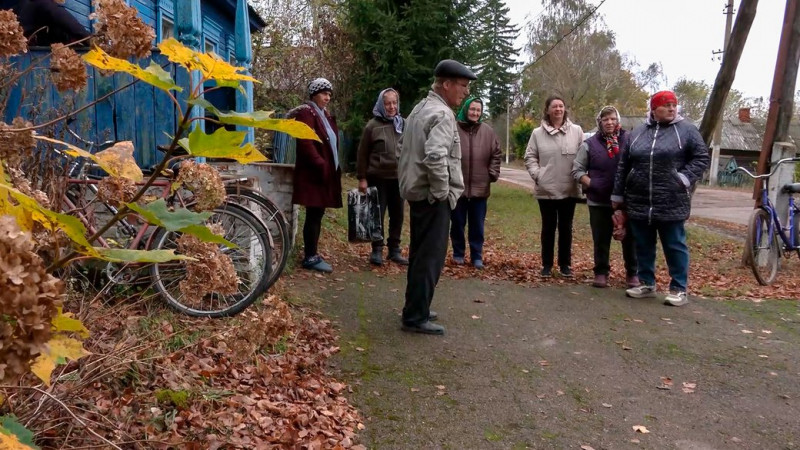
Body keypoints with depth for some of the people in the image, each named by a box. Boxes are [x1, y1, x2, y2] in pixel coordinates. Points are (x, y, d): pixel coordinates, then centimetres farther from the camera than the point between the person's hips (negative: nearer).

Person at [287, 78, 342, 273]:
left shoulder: (325, 115, 19)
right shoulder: (306, 113, -9)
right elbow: (306, 143, -19)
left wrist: (334, 168, 13)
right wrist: (321, 165, -21)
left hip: (326, 173, 9)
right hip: (314, 174, -9)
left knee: (317, 214, 11)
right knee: (314, 215, -6)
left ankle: (312, 253, 18)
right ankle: (310, 257, 0)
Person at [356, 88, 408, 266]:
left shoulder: (403, 124, 7)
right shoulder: (372, 126, -4)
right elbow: (362, 154, -3)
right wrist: (362, 178, -6)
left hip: (399, 178, 4)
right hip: (378, 178, -3)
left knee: (397, 215, 9)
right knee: (378, 215, 4)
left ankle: (395, 250, 21)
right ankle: (377, 250, 15)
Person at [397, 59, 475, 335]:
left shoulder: (420, 109, 16)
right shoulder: (442, 114, -16)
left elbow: (402, 150, 22)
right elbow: (435, 157, -31)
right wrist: (442, 192, -20)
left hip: (417, 192, 10)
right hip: (432, 197, -10)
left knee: (419, 254, 17)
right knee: (431, 257, -4)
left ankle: (415, 309, 29)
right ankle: (416, 317, 2)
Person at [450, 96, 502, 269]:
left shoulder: (488, 131, 4)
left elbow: (496, 155, 11)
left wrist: (493, 173, 2)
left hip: (480, 188, 2)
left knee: (477, 226, 9)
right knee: (457, 224, 10)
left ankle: (477, 256, 19)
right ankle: (458, 253, 26)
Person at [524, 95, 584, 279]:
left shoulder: (576, 131, 3)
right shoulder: (538, 133, 2)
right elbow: (530, 157, 3)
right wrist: (537, 174, -10)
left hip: (569, 190, 1)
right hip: (546, 190, 0)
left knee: (565, 228, 10)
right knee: (548, 228, 8)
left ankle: (565, 264, 21)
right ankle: (547, 265, 18)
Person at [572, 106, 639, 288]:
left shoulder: (629, 141, 0)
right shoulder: (589, 144, 1)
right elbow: (577, 170, 3)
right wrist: (591, 184, -10)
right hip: (599, 201, 0)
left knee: (629, 238, 10)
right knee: (601, 240, 9)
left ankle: (632, 273, 23)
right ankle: (601, 272, 22)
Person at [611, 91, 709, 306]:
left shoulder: (686, 130, 1)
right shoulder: (637, 133, 10)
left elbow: (701, 158, 2)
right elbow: (623, 166, 14)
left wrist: (684, 178, -12)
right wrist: (618, 195, 13)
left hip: (671, 203, -3)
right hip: (639, 202, 4)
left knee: (675, 246, 3)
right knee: (643, 246, 12)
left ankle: (678, 289, 13)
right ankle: (647, 284, 25)